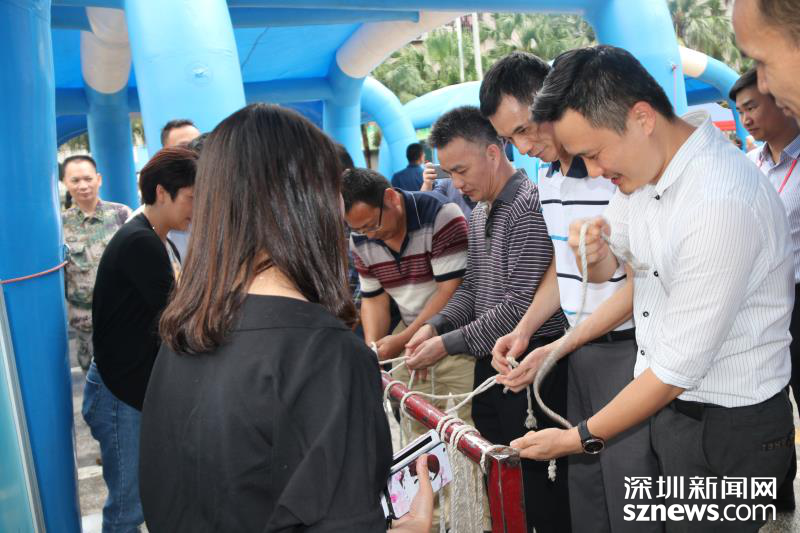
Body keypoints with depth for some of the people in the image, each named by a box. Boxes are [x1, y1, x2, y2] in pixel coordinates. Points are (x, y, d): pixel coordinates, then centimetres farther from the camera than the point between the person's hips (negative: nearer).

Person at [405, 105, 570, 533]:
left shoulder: (530, 207, -17)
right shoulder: (480, 212, 13)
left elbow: (521, 304, -21)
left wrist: (449, 344, -18)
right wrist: (436, 325, 0)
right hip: (490, 362, 9)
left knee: (538, 479, 1)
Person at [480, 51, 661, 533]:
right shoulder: (547, 175, 9)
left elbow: (638, 284, -17)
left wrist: (555, 350, -15)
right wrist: (524, 331, 5)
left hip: (627, 347, -8)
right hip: (581, 347, 8)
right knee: (583, 486, 18)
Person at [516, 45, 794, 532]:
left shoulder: (723, 203, -29)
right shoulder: (644, 162, -2)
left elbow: (679, 368, -24)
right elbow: (607, 270, 12)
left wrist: (579, 438, -13)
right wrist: (595, 254, -13)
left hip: (727, 425, -7)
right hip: (666, 398, 7)